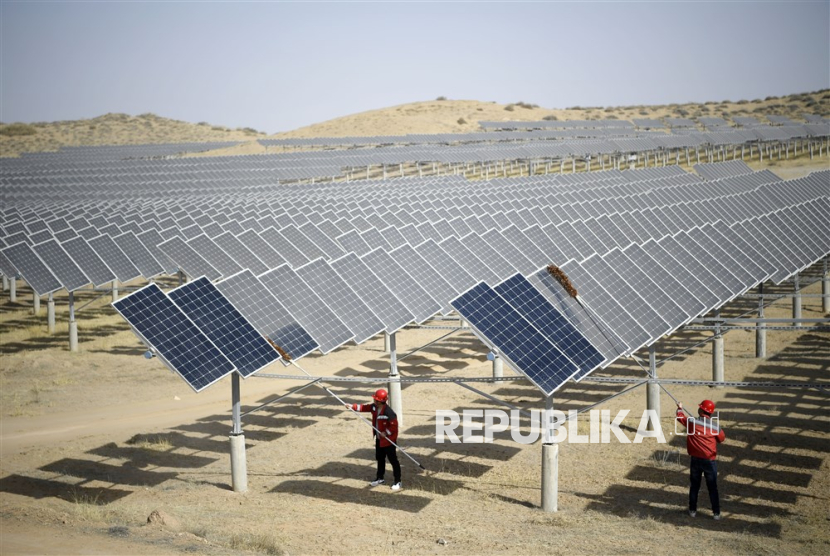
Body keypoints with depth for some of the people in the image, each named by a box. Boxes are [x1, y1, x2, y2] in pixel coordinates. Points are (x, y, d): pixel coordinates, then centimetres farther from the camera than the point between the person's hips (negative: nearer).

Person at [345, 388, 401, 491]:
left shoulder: (388, 412, -28)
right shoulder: (374, 407, -3)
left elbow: (394, 425, -25)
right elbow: (364, 407, 4)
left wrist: (386, 433, -23)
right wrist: (352, 406, -5)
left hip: (389, 439, -9)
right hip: (379, 439, 9)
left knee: (393, 460, -1)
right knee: (380, 459, 20)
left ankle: (397, 481, 7)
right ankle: (380, 478, 35)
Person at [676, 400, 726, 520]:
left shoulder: (691, 422, -9)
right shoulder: (716, 427, -10)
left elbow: (680, 417, 10)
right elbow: (721, 439, 8)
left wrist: (680, 408, 30)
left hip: (696, 460, 1)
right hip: (710, 461, -1)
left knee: (694, 485, 16)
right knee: (712, 487, 6)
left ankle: (692, 510, 22)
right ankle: (716, 513, 7)